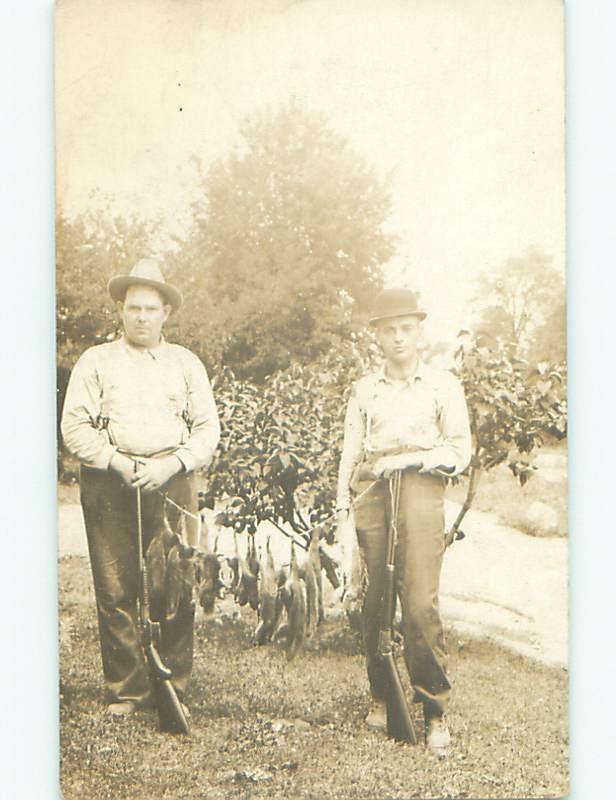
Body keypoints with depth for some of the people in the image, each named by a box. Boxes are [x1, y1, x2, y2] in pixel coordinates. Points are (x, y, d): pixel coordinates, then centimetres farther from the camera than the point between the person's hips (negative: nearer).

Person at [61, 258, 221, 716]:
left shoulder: (186, 363, 16)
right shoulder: (96, 361, 13)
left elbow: (207, 429, 10)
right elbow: (75, 425, 4)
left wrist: (171, 464, -6)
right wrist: (117, 463, -9)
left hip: (173, 483, 1)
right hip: (109, 486, 0)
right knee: (116, 590, -2)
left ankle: (174, 690, 9)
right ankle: (126, 691, 9)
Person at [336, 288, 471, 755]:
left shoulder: (443, 384, 10)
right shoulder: (365, 389, 18)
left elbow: (460, 451, 7)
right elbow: (349, 451, 14)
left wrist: (410, 458, -6)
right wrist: (342, 508, 4)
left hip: (420, 492, -3)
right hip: (371, 494, 3)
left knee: (420, 602, -12)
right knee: (373, 602, 2)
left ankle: (435, 708, 0)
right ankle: (381, 697, 17)